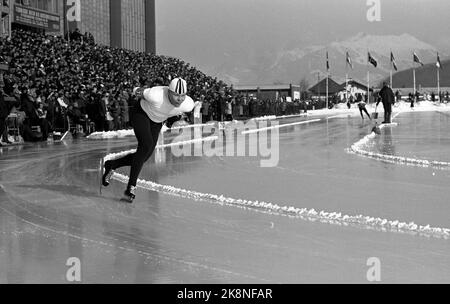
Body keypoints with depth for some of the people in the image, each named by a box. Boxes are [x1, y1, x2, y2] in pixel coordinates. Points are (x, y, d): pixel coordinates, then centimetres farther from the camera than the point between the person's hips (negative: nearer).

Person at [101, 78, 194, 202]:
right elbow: (137, 91, -16)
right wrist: (138, 92, 6)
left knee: (145, 156, 0)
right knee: (146, 145, -28)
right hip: (141, 113, -6)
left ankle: (111, 165, 25)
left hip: (156, 121, 6)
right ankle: (131, 187, -25)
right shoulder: (155, 95, -39)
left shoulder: (188, 105, -26)